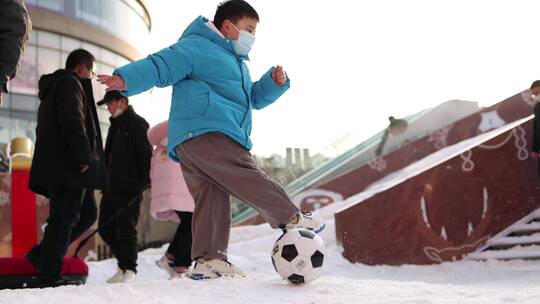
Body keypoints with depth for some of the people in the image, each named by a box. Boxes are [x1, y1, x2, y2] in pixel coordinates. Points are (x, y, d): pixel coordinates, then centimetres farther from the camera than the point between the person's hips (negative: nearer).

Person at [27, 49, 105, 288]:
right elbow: (73, 122, -19)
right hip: (68, 167, -10)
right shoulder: (70, 83, -4)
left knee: (87, 213, 13)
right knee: (63, 219, -9)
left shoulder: (54, 86, 29)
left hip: (60, 168, 10)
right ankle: (49, 277, -7)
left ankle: (42, 254, 12)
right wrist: (85, 158, -20)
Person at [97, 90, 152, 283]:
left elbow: (146, 153, -12)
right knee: (105, 228, 9)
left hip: (129, 188, -9)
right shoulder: (115, 125, 23)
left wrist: (145, 180, -19)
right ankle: (124, 265, 19)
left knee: (126, 229, -7)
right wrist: (105, 182, 22)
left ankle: (129, 269, 1)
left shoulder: (136, 123, -4)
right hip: (111, 188, 9)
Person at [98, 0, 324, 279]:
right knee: (249, 180, -11)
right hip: (207, 133, -10)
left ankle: (207, 260, -3)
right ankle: (292, 218, -6)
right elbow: (162, 65, -7)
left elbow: (254, 98, 39)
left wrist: (274, 82, 19)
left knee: (211, 199, 1)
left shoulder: (236, 62, 36)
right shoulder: (197, 47, 3)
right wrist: (126, 79, -23)